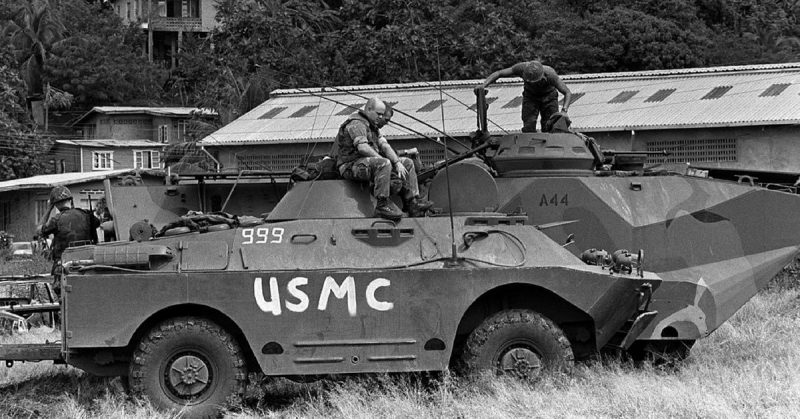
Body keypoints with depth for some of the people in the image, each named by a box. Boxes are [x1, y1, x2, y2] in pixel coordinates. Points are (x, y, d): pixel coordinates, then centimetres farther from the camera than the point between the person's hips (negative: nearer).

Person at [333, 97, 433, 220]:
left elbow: (385, 146, 9)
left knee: (408, 163, 6)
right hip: (352, 166, -10)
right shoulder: (357, 124, -12)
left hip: (370, 163, 10)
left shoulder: (373, 126, 19)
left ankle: (413, 202, -3)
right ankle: (382, 205, -34)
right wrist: (383, 160, -21)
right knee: (384, 164, -38)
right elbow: (362, 148, -26)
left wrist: (398, 163, -6)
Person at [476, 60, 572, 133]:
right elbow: (498, 73, -23)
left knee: (549, 129, -13)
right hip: (530, 96, 2)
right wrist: (484, 84, -38)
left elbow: (568, 93, -31)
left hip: (548, 96, -2)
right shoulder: (522, 68, -33)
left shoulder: (550, 74, -38)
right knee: (528, 128, -15)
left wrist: (564, 110, -48)